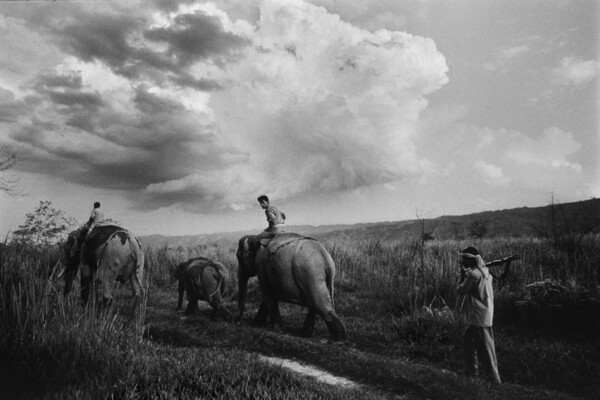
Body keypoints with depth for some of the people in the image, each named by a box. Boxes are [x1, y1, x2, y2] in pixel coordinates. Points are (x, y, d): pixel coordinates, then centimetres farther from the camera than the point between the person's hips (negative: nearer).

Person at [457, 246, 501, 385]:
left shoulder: (474, 274, -19)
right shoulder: (485, 271, 8)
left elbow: (461, 291, -11)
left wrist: (463, 275, -2)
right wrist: (466, 274, 9)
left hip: (479, 318, -9)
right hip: (486, 315, 9)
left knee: (485, 349, -1)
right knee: (467, 338, 21)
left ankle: (495, 379, 6)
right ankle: (471, 370, 28)